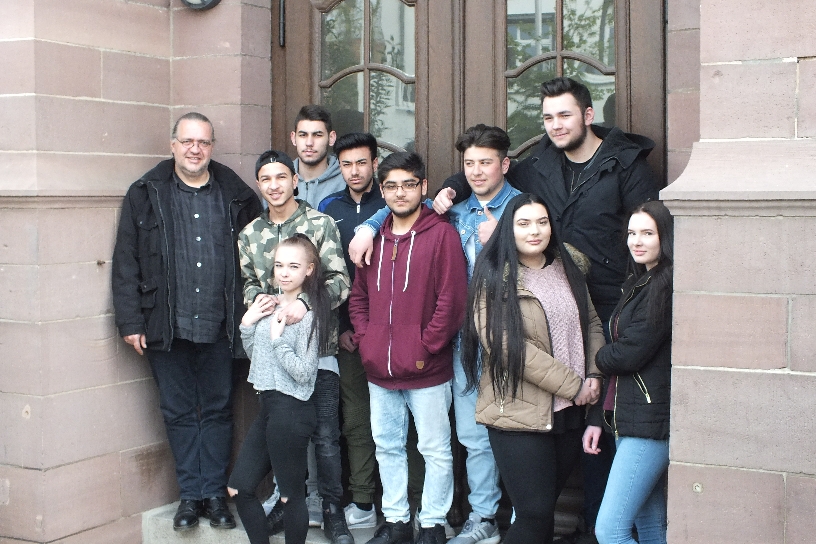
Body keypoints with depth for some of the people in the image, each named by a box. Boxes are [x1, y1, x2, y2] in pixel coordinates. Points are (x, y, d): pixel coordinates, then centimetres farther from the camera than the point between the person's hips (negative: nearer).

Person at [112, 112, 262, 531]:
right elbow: (126, 262, -1)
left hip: (218, 328, 1)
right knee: (179, 413, 8)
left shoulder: (236, 195, 5)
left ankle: (215, 493, 19)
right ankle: (191, 494, 18)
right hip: (166, 328, -1)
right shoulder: (145, 195, 1)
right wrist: (130, 321, -7)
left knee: (217, 410, 8)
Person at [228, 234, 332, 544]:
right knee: (238, 489, 12)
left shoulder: (308, 313, -12)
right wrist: (247, 325, 3)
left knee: (291, 495, 2)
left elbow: (304, 373, -16)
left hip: (291, 410, -9)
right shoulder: (271, 306, 10)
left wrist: (278, 338, -17)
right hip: (268, 405, 9)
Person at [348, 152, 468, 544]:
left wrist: (424, 348, -13)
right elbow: (359, 295, 15)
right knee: (387, 446, 15)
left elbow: (452, 300, -13)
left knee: (435, 449, 5)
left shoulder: (442, 234, -8)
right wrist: (364, 338, 2)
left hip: (426, 370, -5)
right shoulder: (375, 237, 10)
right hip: (379, 370, 6)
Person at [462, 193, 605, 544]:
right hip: (520, 413, -5)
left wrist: (594, 375, -3)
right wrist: (572, 385, -16)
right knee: (534, 515, -6)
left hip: (568, 411, 6)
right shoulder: (494, 277, -8)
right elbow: (507, 345, -17)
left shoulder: (567, 268, 11)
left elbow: (592, 324, 16)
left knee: (545, 508, 12)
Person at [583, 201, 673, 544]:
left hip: (651, 421, -9)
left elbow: (630, 354, -17)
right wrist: (599, 419, 14)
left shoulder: (666, 285, -13)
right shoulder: (638, 282, 17)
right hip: (627, 419, 9)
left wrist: (597, 359, 4)